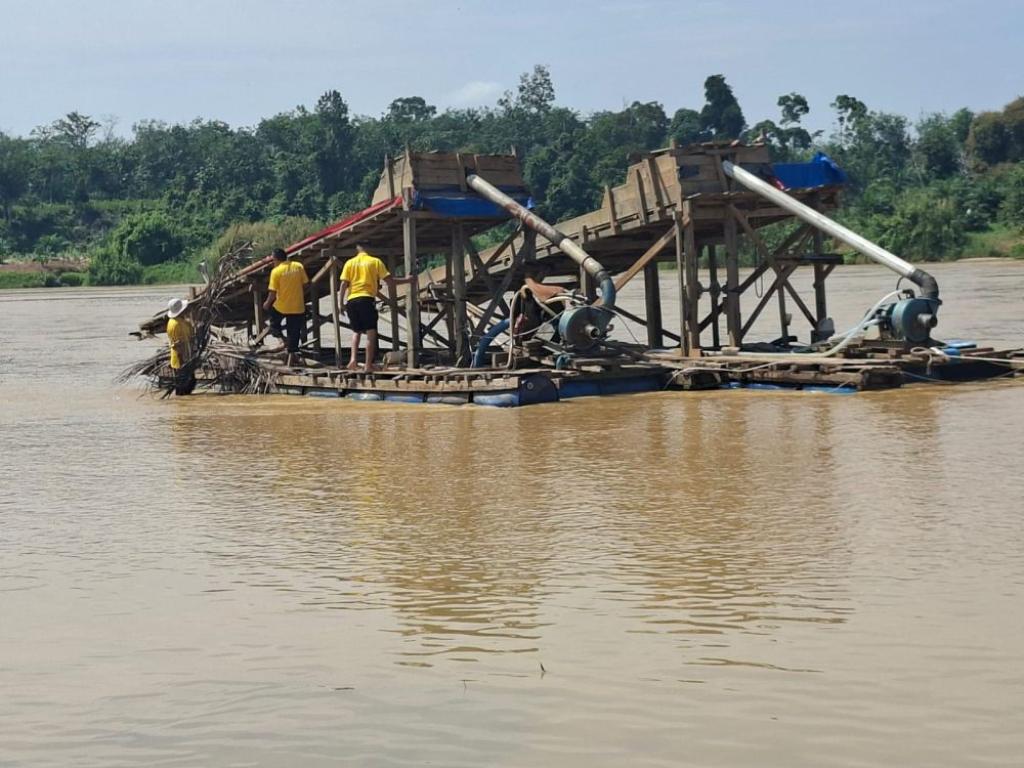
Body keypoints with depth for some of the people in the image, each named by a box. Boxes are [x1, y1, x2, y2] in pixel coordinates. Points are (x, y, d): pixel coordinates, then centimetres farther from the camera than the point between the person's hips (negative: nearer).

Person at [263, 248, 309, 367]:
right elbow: (305, 285, 6)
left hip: (282, 307, -3)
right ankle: (290, 359, 6)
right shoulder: (299, 266, -1)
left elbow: (273, 292, -12)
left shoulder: (276, 271, -12)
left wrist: (267, 303, 5)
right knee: (294, 334, 8)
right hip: (298, 307, 3)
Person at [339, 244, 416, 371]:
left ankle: (353, 359, 0)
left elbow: (344, 284, 4)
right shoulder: (375, 261, 5)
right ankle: (368, 364, -3)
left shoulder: (350, 263, 12)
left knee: (356, 331, 19)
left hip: (352, 300, 3)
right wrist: (406, 280, 13)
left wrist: (342, 302, 7)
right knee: (370, 332, 2)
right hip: (367, 299, -3)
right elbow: (389, 280, 1)